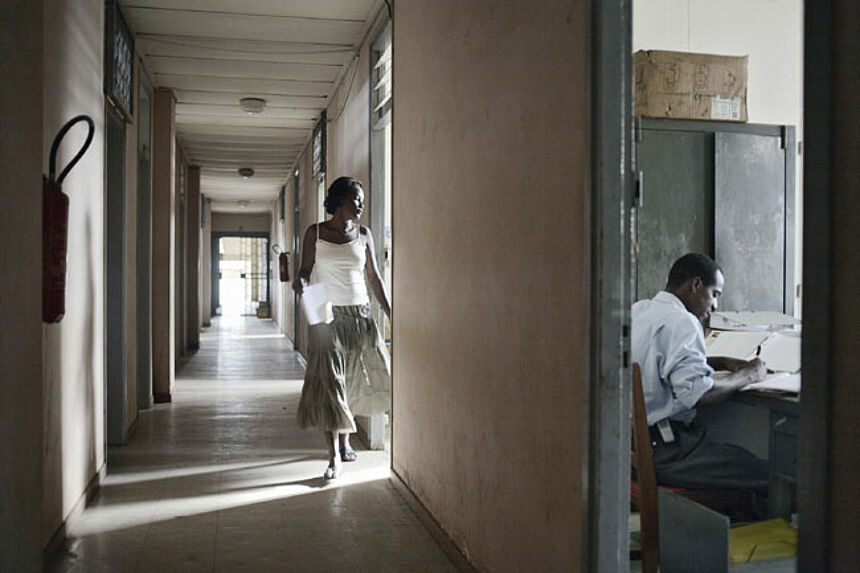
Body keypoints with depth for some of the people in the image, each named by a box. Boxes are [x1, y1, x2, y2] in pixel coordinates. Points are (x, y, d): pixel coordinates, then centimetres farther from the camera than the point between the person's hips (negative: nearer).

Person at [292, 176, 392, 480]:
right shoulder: (316, 232, 1)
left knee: (358, 378, 6)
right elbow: (306, 269, 2)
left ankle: (344, 436, 30)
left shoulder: (363, 234, 8)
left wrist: (390, 314, 5)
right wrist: (300, 281, -22)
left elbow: (374, 278, 10)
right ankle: (334, 456, -6)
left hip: (360, 314, 3)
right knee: (328, 380, -8)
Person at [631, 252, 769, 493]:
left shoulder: (638, 309, 12)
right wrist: (746, 376, -7)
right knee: (768, 475, -9)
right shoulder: (681, 322, -16)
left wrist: (722, 362, 19)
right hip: (662, 451, -10)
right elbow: (698, 393, -24)